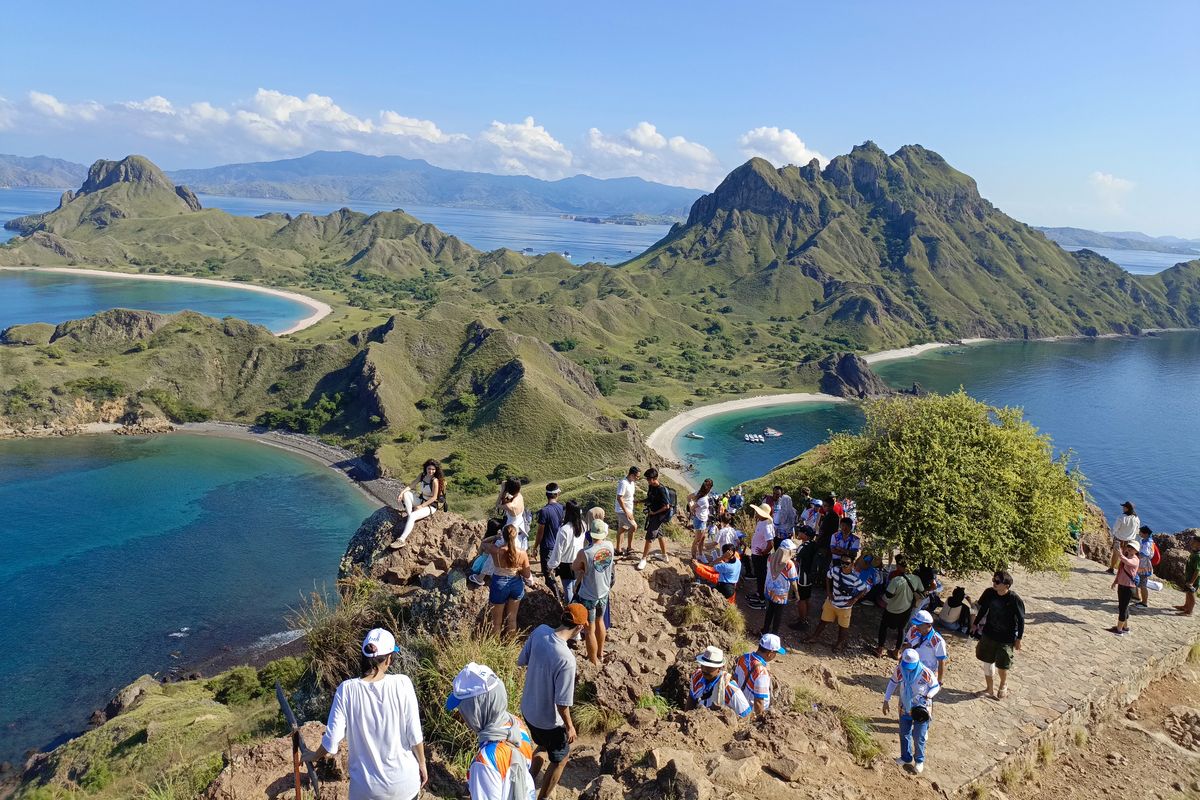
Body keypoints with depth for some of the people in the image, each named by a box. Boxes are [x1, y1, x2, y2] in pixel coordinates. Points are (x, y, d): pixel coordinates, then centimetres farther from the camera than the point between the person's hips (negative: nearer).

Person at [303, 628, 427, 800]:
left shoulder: (347, 690, -14)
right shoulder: (402, 684, -17)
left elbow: (332, 740, -10)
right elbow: (415, 735, -11)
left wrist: (314, 756, 12)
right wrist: (422, 764, 7)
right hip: (404, 780, 0)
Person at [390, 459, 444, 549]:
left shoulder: (435, 481, -19)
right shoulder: (422, 475, 0)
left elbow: (434, 498, -18)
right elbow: (411, 486, 2)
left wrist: (421, 506, -21)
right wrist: (402, 492, -17)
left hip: (430, 506, -8)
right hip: (421, 501, 8)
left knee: (412, 516, -31)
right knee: (406, 493, -12)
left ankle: (401, 540, -40)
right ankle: (409, 513, -15)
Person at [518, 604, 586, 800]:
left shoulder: (540, 631, -17)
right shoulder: (566, 659, -35)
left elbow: (521, 661, 0)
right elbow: (562, 703, -26)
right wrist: (569, 727, -9)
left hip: (528, 709, 7)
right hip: (549, 720, -6)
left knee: (543, 746, 35)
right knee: (560, 760, 23)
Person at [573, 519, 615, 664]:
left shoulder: (585, 554, -30)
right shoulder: (609, 546, -14)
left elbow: (574, 568, -9)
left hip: (588, 597, -6)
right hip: (604, 593, 6)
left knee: (590, 630, 12)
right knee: (599, 621, 28)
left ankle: (593, 661, 28)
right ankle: (600, 653, 47)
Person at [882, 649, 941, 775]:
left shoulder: (925, 673, -30)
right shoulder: (899, 669, -19)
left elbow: (936, 686, -11)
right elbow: (893, 683, -1)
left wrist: (927, 696, -29)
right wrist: (886, 700, 1)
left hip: (921, 709, -4)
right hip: (905, 708, 4)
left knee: (919, 737, 8)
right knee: (904, 734, 19)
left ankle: (919, 761, 34)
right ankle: (906, 758, 41)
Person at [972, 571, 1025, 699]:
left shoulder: (1014, 599, -22)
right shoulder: (989, 593, -10)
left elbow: (1021, 619, -12)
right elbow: (983, 609, 7)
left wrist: (1018, 638, -8)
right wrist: (976, 624, 12)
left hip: (1006, 638, -4)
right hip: (988, 634, 4)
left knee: (1002, 665, 8)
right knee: (988, 661, 12)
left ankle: (1003, 685, 40)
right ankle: (990, 689, 31)